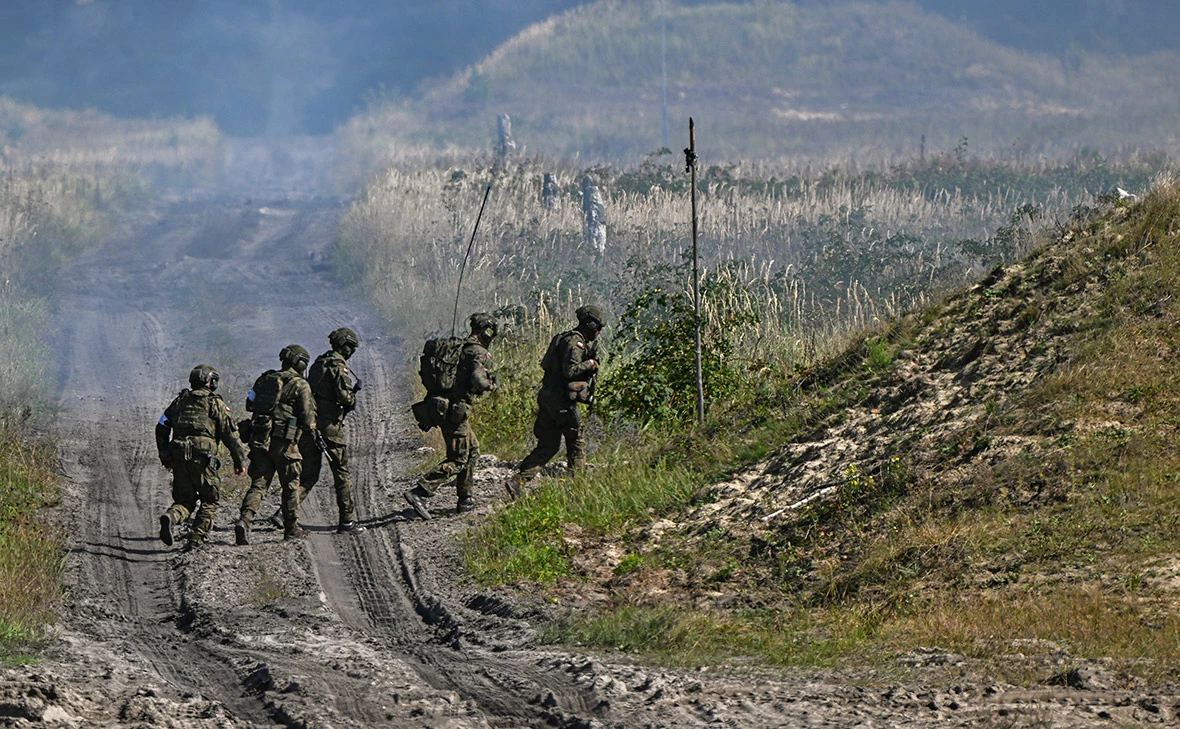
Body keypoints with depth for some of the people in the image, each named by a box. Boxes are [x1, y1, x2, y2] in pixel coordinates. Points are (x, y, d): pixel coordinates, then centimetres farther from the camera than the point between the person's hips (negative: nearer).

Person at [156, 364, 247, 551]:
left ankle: (171, 517, -19)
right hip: (203, 456, -4)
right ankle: (196, 539, -2)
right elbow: (229, 434, -1)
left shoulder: (180, 400, 18)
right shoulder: (215, 403, 3)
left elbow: (161, 428, 17)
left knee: (185, 499, 13)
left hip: (178, 457, 4)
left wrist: (165, 457, 23)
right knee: (210, 500, 10)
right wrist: (239, 460, 6)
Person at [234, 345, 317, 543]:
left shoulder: (265, 379, 12)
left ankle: (244, 520, -16)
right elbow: (308, 420, -7)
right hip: (284, 441, -4)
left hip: (258, 438, 4)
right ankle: (292, 529, 19)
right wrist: (310, 426, 15)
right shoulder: (300, 386, -5)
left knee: (258, 484, 4)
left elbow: (250, 404, 17)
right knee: (290, 485, 11)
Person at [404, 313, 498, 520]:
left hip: (444, 407, 9)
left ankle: (465, 499, 22)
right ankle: (419, 492, -18)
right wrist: (490, 385, -3)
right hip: (458, 411, -9)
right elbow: (477, 380, -23)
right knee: (458, 460, -8)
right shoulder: (480, 353, -10)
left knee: (472, 451, 20)